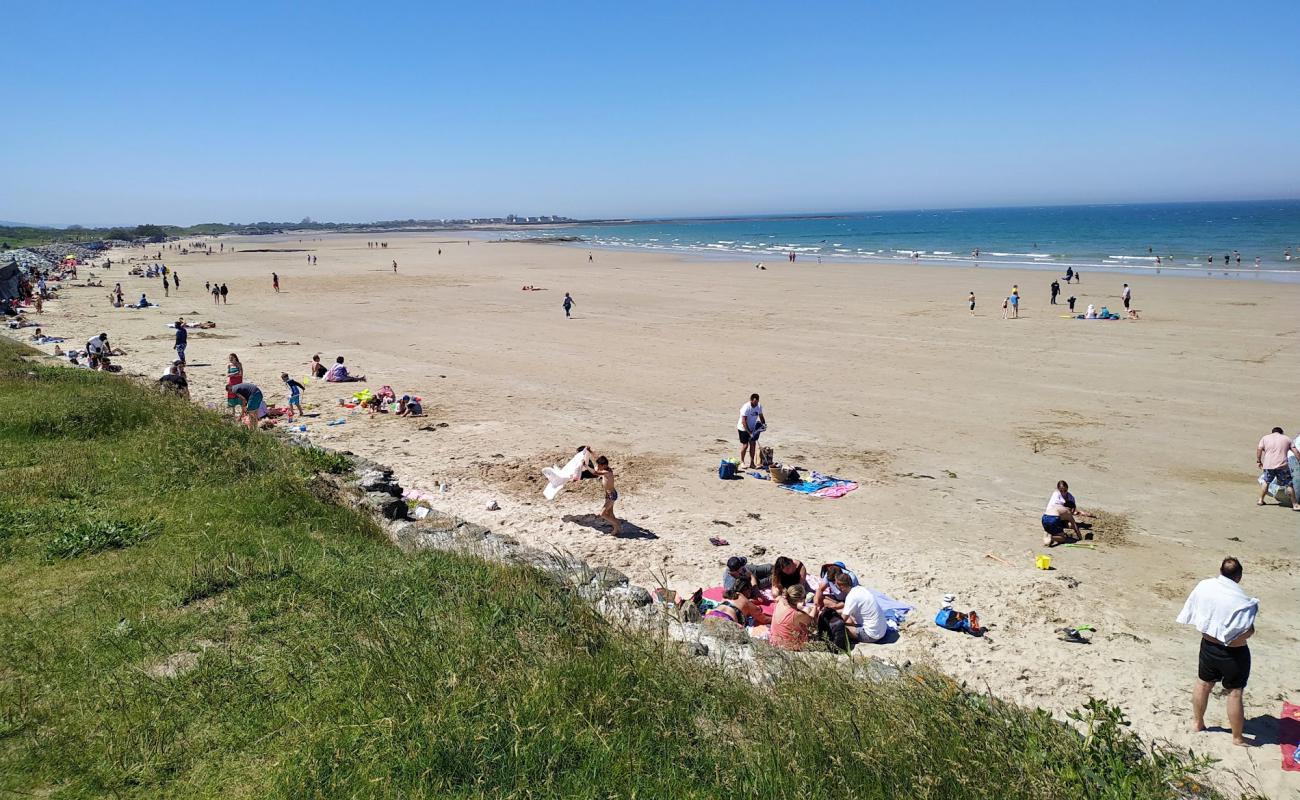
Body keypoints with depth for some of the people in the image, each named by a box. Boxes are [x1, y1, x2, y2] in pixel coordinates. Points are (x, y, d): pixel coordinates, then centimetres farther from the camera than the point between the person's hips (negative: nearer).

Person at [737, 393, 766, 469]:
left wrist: (764, 424, -9)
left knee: (753, 444, -1)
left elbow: (761, 416, 10)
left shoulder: (759, 407, -7)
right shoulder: (746, 408, -26)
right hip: (743, 429, -5)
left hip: (752, 428, 5)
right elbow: (743, 421, -26)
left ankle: (752, 463, 5)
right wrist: (749, 432, -29)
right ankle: (742, 461, 21)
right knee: (745, 445, -1)